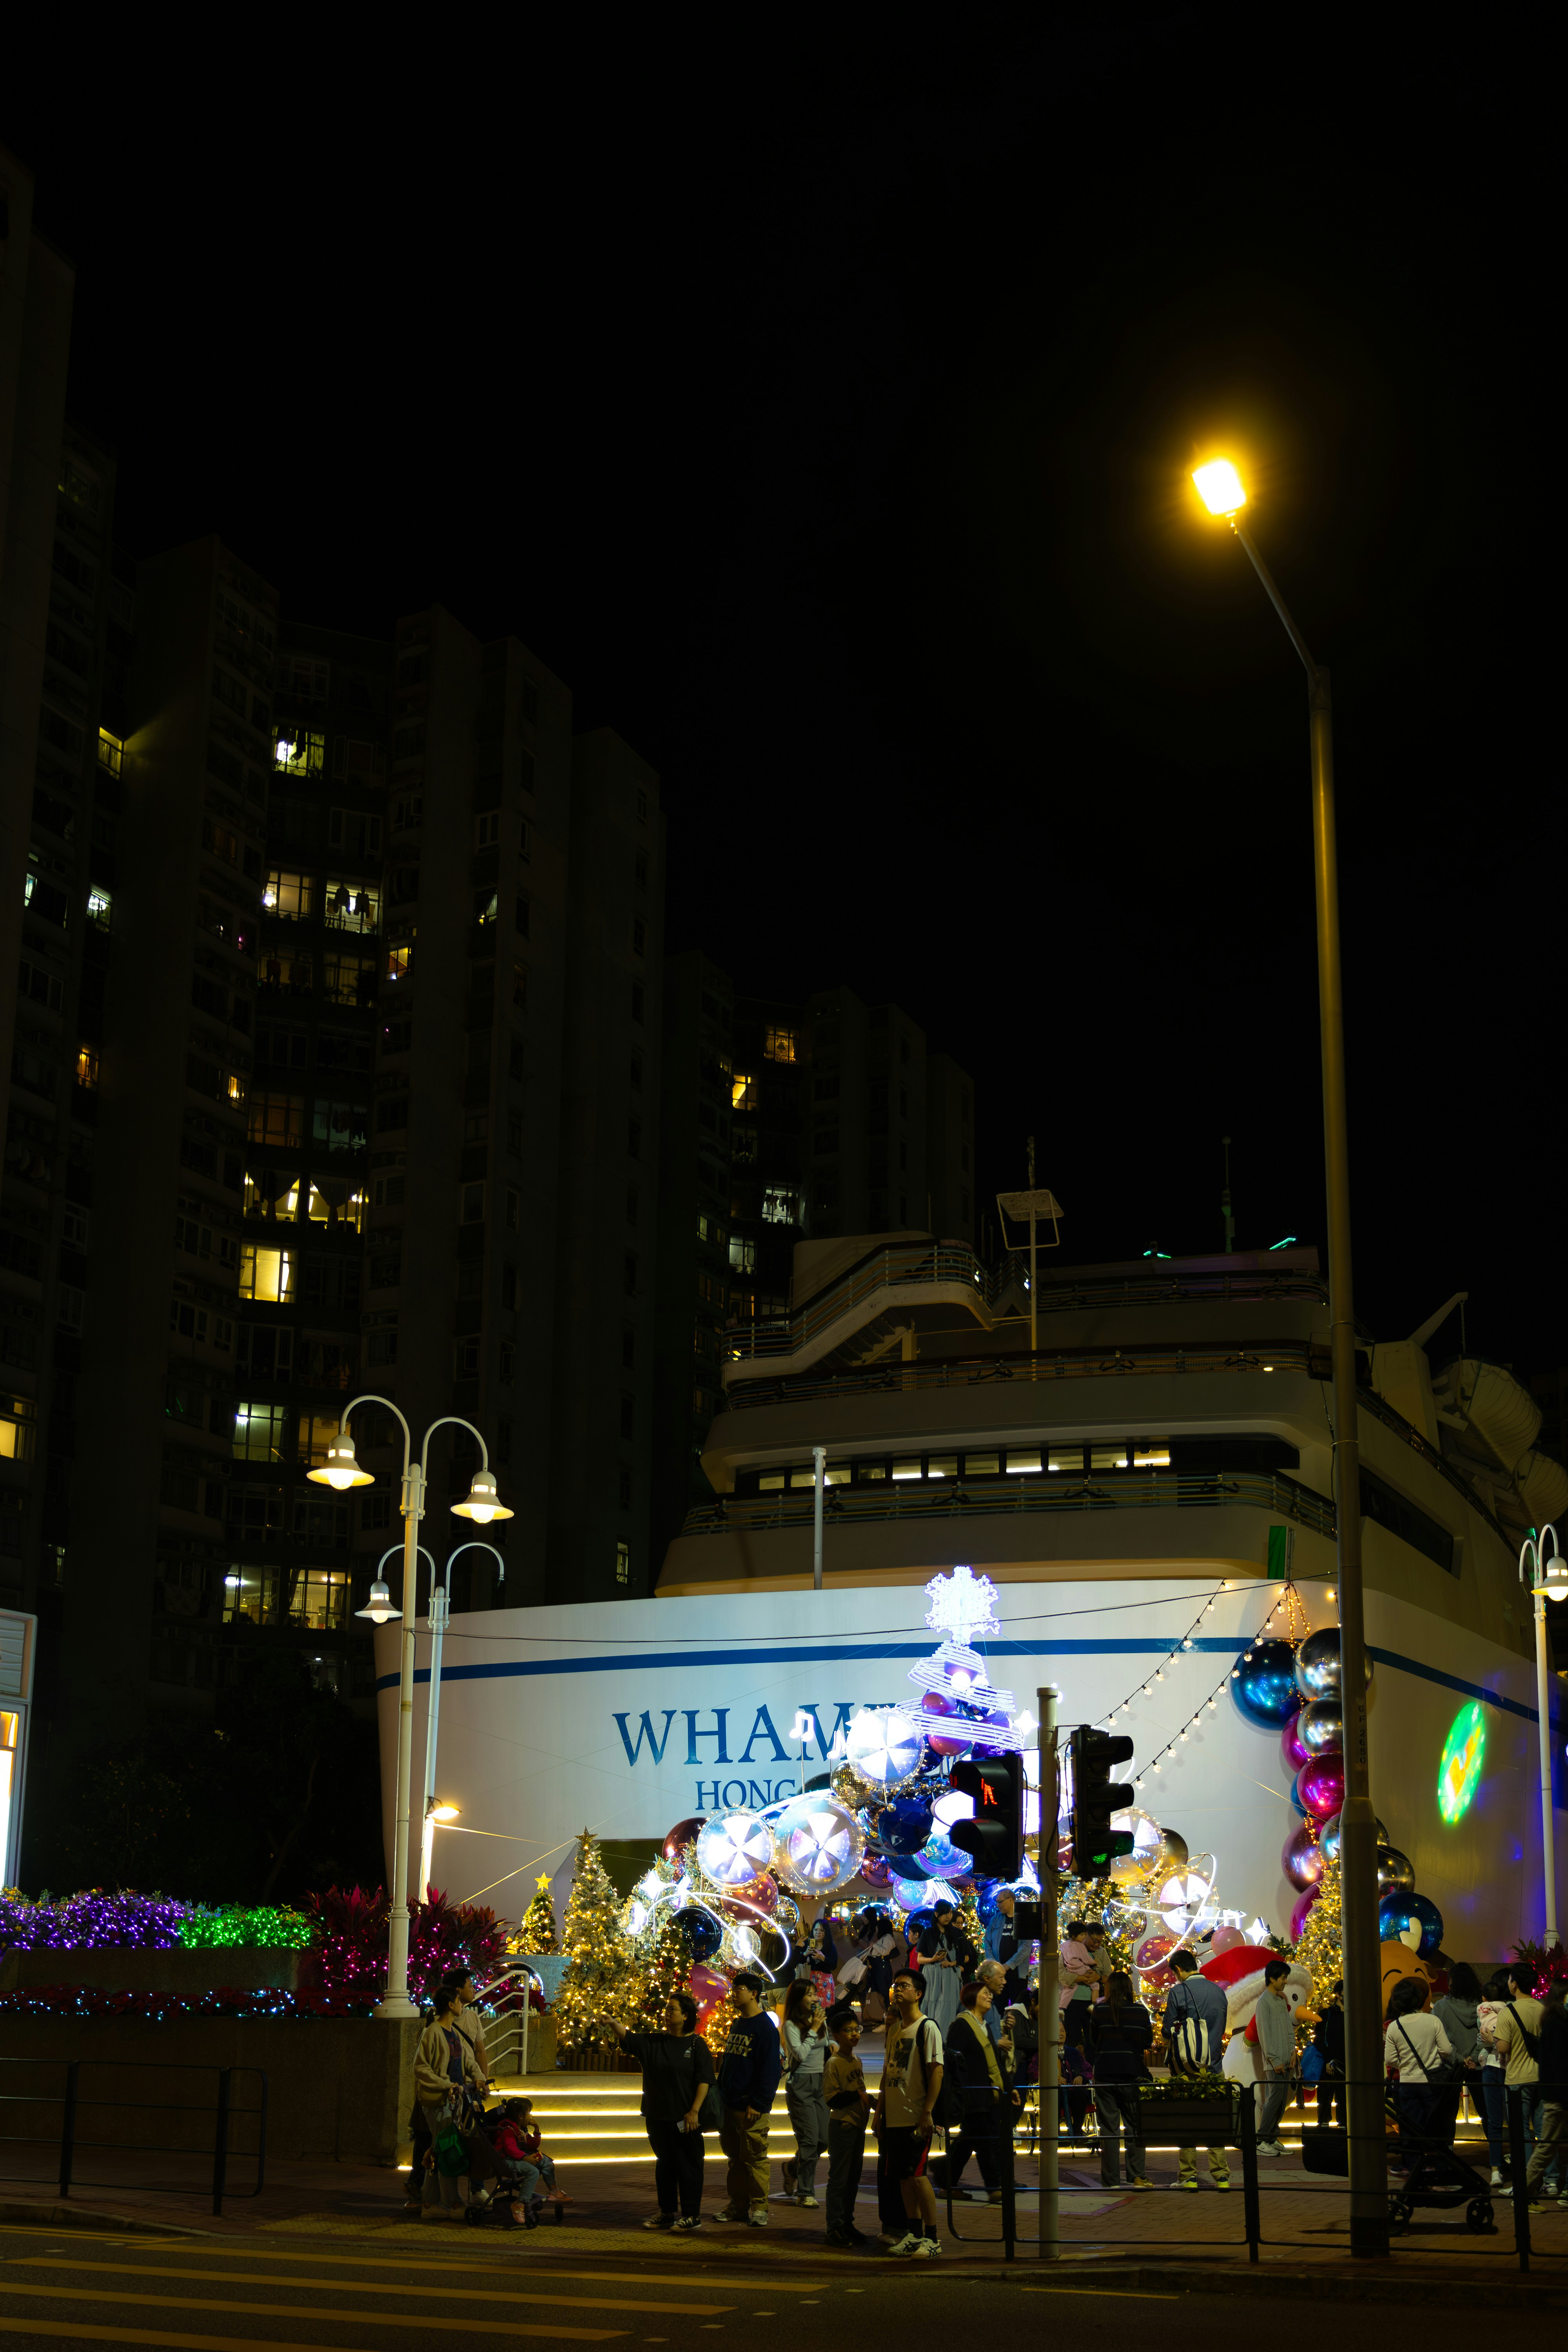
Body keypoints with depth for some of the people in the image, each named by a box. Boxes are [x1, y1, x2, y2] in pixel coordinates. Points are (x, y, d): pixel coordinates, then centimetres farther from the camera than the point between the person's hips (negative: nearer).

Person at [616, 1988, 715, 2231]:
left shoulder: (696, 2045, -6)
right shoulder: (653, 2043, 9)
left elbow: (704, 2080, -9)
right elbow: (627, 2039, 0)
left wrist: (694, 2111, -16)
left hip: (685, 2119, -5)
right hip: (658, 2117, 5)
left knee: (688, 2166, 0)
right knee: (664, 2165, 13)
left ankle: (692, 2214, 8)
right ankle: (667, 2213, 23)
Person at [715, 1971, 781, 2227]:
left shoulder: (766, 2027, -10)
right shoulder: (737, 2025, 16)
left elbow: (770, 2069, -14)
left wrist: (758, 2103, -18)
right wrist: (721, 2095, 16)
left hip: (751, 2108, -8)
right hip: (729, 2104, 8)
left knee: (754, 2157, -4)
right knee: (735, 2157, 12)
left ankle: (759, 2207, 3)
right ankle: (738, 2205, 18)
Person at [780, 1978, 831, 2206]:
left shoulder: (820, 2021, 13)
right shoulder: (791, 2025, -8)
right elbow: (800, 2054, -19)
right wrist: (813, 2029, -14)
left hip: (821, 2083, 7)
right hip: (800, 2084, -7)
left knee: (824, 2139, 3)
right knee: (809, 2140, -10)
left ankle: (793, 2168, 28)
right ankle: (805, 2192, -1)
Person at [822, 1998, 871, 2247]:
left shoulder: (857, 2061, 12)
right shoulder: (834, 2064, -13)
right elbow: (831, 2100, -18)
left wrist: (872, 2102, 8)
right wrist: (858, 2095, -19)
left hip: (858, 2126, 8)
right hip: (841, 2126, -8)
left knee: (853, 2179, 12)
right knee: (839, 2179, -5)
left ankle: (847, 2224, 20)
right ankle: (835, 2228, 0)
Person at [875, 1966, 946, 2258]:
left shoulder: (928, 2027, -8)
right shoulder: (894, 2030, 15)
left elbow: (936, 2070, -14)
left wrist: (927, 2112, -19)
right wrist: (879, 2112, 17)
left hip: (916, 2116, -7)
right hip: (895, 2117, 7)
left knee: (917, 2174, -9)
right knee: (903, 2176, 9)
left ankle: (932, 2237, -2)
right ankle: (914, 2233, 18)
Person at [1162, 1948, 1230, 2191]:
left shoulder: (1179, 1992, -10)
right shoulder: (1218, 1992, 6)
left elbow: (1167, 2031, -6)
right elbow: (1221, 2028, 15)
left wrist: (1166, 2027, 16)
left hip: (1185, 2065, -4)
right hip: (1213, 2065, 4)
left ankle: (1188, 2176, 3)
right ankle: (1221, 2175, 0)